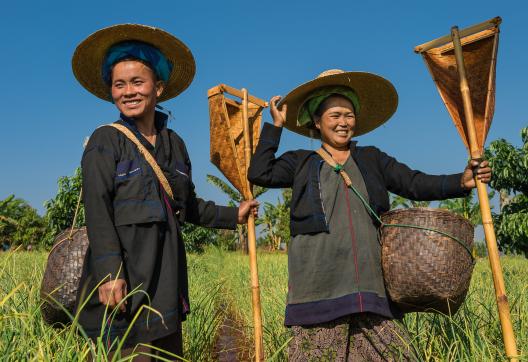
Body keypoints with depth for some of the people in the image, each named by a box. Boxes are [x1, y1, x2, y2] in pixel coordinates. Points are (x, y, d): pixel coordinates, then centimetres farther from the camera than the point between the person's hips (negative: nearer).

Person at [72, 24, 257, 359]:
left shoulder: (174, 143, 13)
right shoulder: (106, 140, -3)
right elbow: (98, 211, -12)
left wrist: (233, 215, 21)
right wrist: (109, 272, -20)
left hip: (165, 278, 6)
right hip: (123, 280, -5)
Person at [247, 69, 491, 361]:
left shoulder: (372, 159, 18)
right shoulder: (302, 163, 14)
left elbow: (416, 184, 9)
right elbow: (259, 173, 1)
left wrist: (461, 181, -8)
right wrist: (276, 125, 6)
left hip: (369, 280, 2)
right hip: (319, 282, -1)